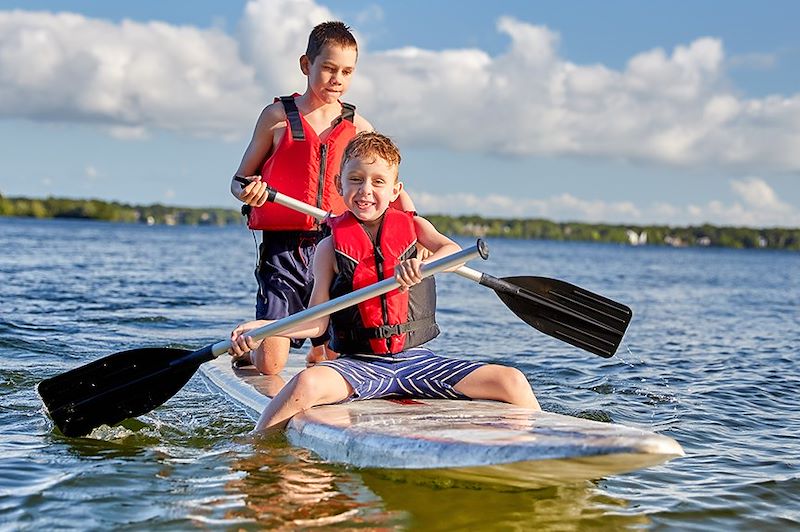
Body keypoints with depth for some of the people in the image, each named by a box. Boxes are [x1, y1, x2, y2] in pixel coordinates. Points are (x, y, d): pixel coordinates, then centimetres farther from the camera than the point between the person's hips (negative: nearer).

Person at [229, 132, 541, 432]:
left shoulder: (413, 226, 9)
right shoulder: (331, 247, 4)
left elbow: (452, 250, -11)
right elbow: (318, 322, 2)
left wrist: (422, 266, -34)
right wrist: (262, 327, -15)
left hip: (416, 359, 2)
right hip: (359, 364, -2)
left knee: (513, 382, -15)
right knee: (306, 384, -34)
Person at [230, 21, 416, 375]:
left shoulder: (357, 126, 7)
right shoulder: (278, 116, 1)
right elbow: (241, 179, 6)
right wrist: (246, 192, -18)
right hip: (282, 250, -2)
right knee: (270, 366, -5)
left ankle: (316, 352, 39)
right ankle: (247, 348, 30)